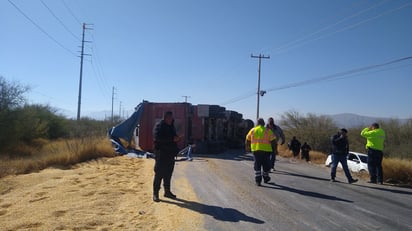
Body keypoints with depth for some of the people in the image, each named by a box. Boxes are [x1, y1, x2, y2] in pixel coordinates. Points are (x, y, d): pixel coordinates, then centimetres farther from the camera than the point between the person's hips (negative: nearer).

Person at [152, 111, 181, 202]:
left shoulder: (172, 127, 16)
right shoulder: (159, 126, -8)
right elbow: (158, 138, -22)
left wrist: (177, 138, 0)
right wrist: (172, 139, -25)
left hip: (170, 154, 7)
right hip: (161, 153, -7)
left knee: (168, 174, 13)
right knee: (159, 174, -5)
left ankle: (167, 191, 24)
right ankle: (155, 193, 1)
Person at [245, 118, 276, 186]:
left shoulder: (253, 130, 7)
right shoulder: (268, 130, 0)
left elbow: (247, 140, 11)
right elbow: (273, 140, -5)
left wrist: (247, 147, 28)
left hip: (255, 150, 1)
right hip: (266, 150, -1)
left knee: (257, 165, 7)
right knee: (266, 165, 15)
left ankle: (258, 180, -1)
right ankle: (265, 178, 30)